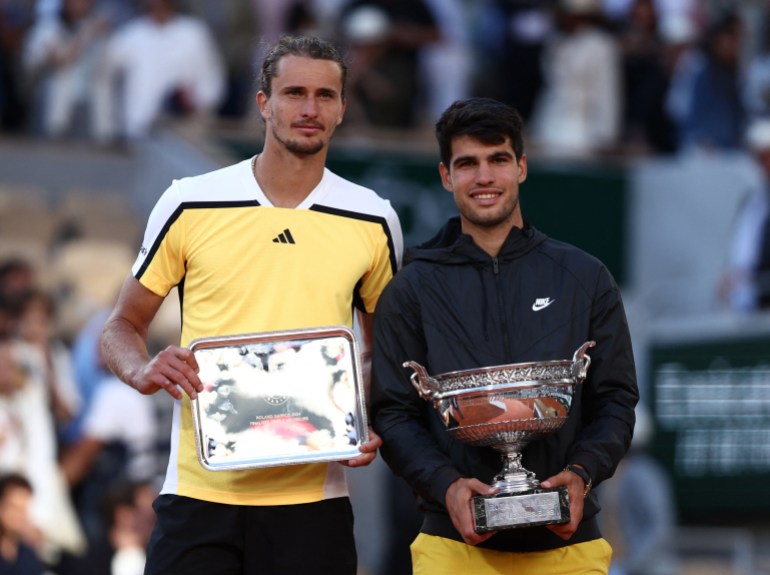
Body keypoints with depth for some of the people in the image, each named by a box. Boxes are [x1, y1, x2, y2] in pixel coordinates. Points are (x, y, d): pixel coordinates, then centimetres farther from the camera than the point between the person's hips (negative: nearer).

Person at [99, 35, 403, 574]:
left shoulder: (374, 220, 7)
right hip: (198, 487, -1)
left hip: (313, 497, 1)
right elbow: (123, 327, 11)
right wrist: (143, 371, -12)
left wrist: (375, 424, -1)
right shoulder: (189, 205, 3)